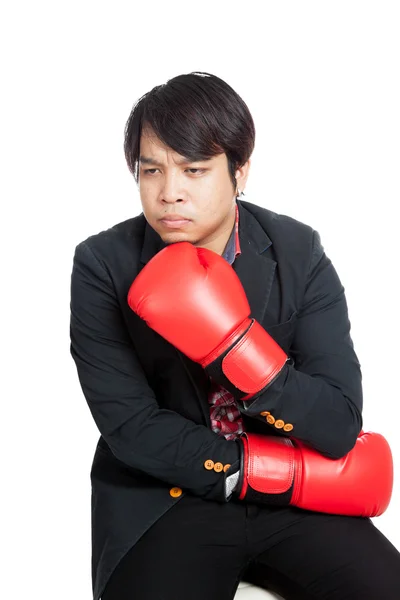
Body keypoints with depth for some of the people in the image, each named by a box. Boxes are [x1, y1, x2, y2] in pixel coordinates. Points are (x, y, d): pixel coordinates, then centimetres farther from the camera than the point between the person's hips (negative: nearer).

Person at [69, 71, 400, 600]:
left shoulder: (298, 253, -7)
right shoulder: (102, 265, -10)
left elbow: (341, 427, -13)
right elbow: (131, 429, -12)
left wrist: (234, 346, -28)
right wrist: (280, 472, -15)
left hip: (295, 503, 2)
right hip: (163, 500, -1)